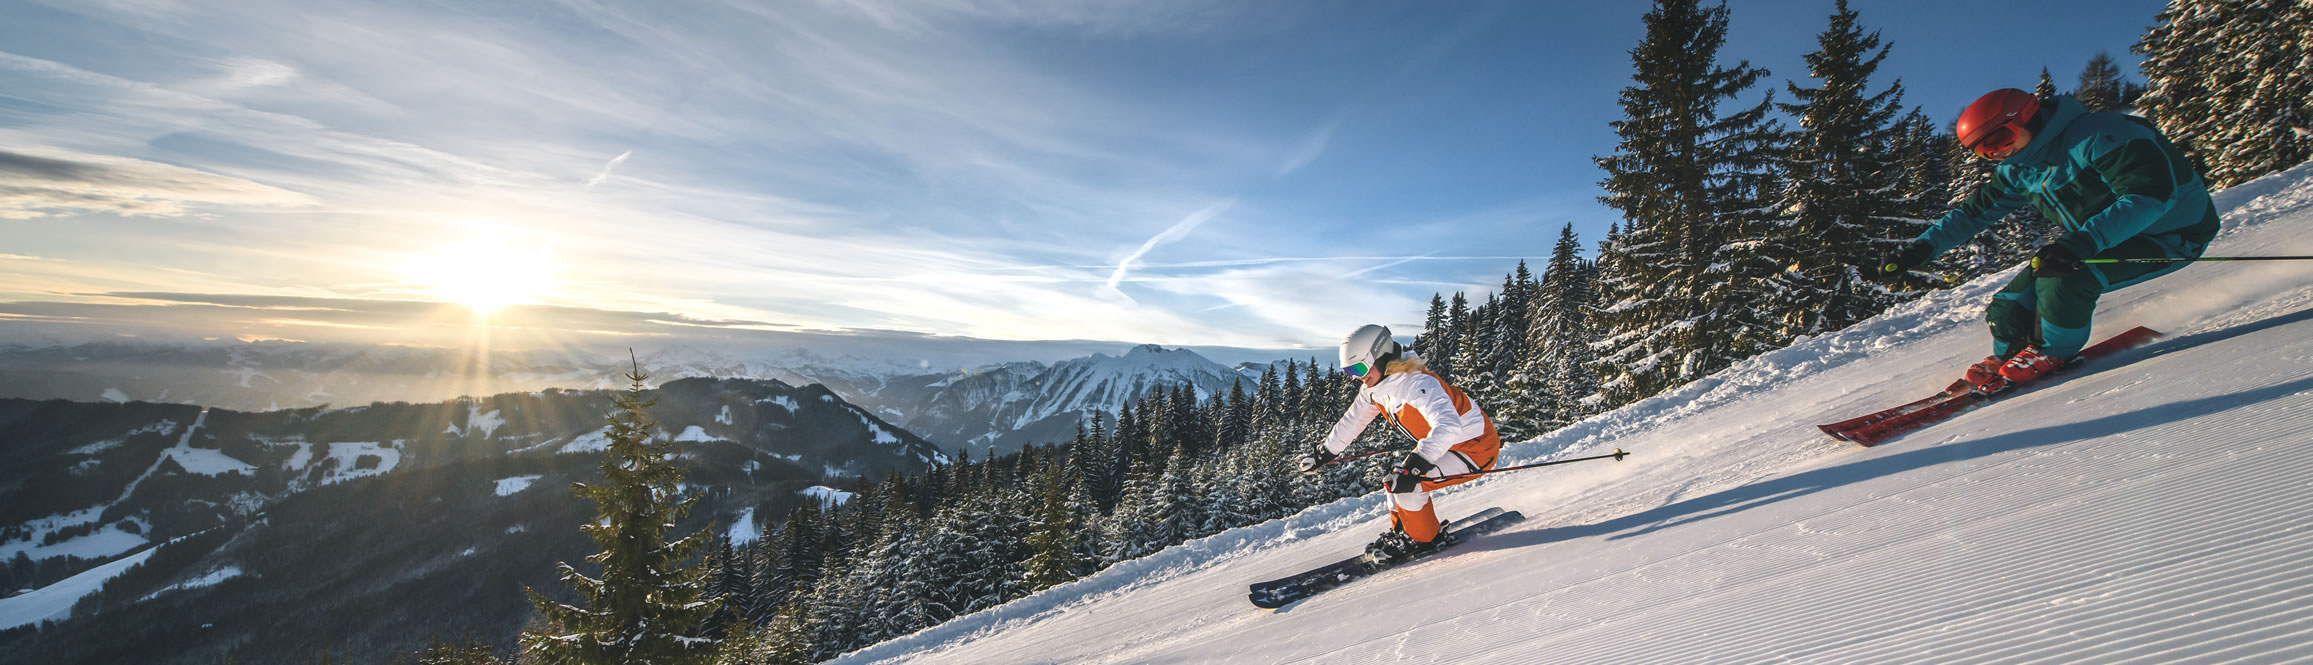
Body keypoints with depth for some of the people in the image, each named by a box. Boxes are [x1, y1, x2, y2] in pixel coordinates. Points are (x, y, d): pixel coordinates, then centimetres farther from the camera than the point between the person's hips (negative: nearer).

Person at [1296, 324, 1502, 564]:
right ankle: (1401, 532, 24)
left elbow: (1448, 427, -43)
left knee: (1403, 483, -18)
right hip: (1446, 444, 9)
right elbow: (1352, 421, 12)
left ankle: (1423, 540, 3)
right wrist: (1323, 454, 17)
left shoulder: (1417, 384, -30)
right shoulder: (1375, 387, -3)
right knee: (1397, 476, 7)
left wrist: (1414, 467, -49)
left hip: (1477, 448, -9)